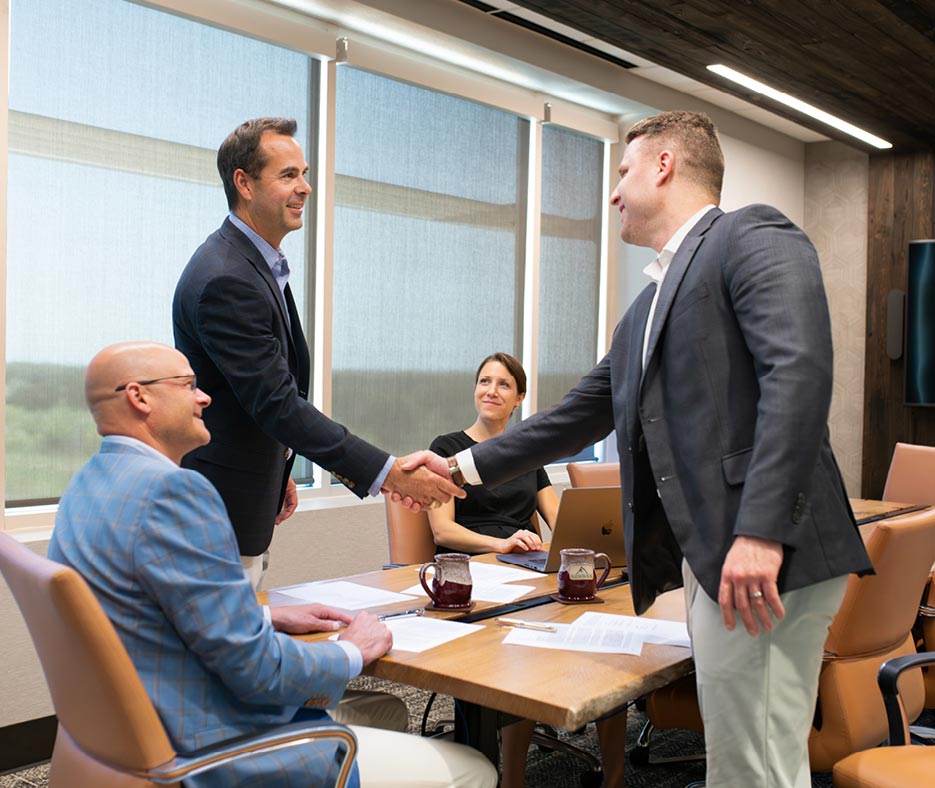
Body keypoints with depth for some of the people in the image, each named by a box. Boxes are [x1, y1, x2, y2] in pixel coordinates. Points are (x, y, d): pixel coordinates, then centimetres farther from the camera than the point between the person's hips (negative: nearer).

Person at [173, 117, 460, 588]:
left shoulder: (257, 264, 10)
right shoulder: (226, 281, -24)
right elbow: (279, 404, -28)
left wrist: (277, 471, 20)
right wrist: (388, 473, -29)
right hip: (217, 513, -10)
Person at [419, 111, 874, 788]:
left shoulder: (753, 236, -3)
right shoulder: (646, 308, 23)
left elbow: (799, 371, -18)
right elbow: (580, 414, 27)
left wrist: (762, 530, -25)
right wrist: (466, 467, 27)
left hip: (765, 557, -8)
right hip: (708, 558, 8)